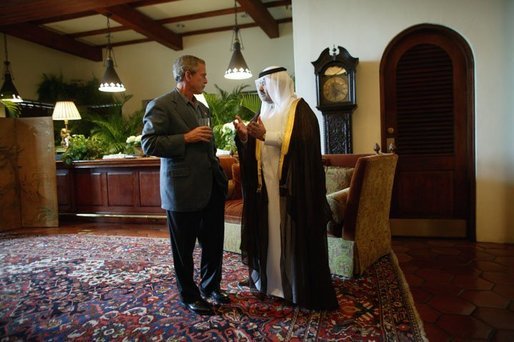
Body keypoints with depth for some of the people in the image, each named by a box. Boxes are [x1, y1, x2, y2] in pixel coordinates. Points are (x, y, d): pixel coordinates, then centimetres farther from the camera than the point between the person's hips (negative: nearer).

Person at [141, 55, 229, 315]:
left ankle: (211, 287, 38)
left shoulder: (202, 108, 16)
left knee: (214, 243, 16)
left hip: (211, 187, 7)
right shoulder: (160, 106, -9)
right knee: (184, 248, 9)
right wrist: (186, 138, -19)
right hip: (183, 190, -7)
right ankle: (189, 295, 29)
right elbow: (149, 144, -15)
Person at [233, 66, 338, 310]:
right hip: (266, 183, 7)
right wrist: (244, 136, -6)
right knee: (269, 233, 10)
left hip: (291, 185, -7)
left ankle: (302, 289, 12)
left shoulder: (299, 108, -5)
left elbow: (302, 142, -20)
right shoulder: (266, 111, 16)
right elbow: (255, 148, 14)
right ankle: (272, 280, 24)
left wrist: (266, 136, -22)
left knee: (293, 235, -1)